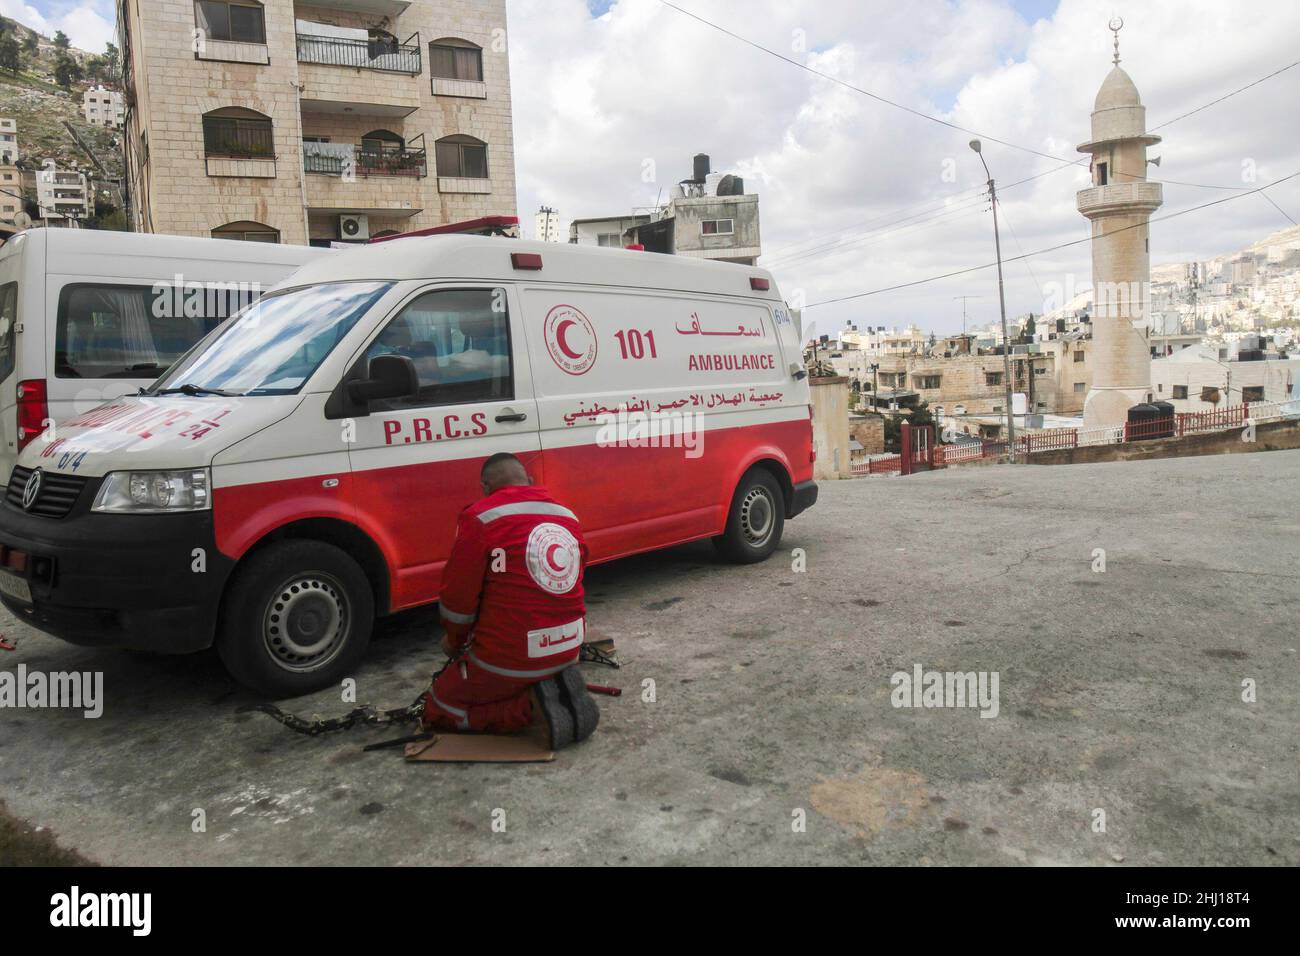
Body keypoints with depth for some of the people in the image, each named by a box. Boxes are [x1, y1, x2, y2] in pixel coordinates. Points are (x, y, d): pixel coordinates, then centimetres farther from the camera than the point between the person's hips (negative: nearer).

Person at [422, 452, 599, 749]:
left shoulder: (479, 517, -13)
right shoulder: (568, 517, 6)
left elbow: (458, 595, -8)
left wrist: (455, 640, 12)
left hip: (509, 657, -7)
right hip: (567, 651, 7)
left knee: (437, 711, 13)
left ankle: (532, 704, -6)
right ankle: (560, 689, 5)